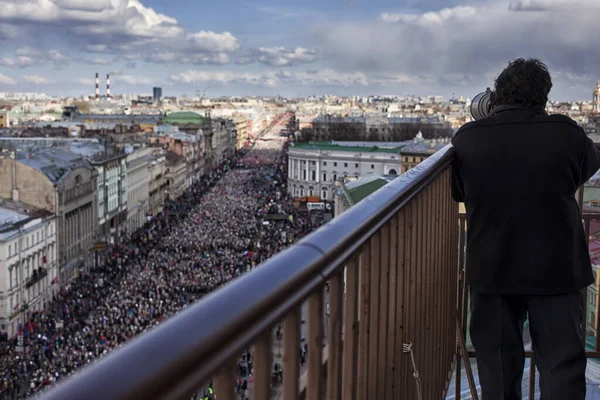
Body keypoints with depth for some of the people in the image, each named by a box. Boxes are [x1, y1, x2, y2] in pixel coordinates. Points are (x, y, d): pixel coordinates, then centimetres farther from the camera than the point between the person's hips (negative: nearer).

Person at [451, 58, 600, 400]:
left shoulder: (466, 139, -9)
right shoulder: (565, 133, -12)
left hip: (492, 269, 2)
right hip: (556, 269, -2)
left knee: (498, 366, 14)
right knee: (562, 363, 7)